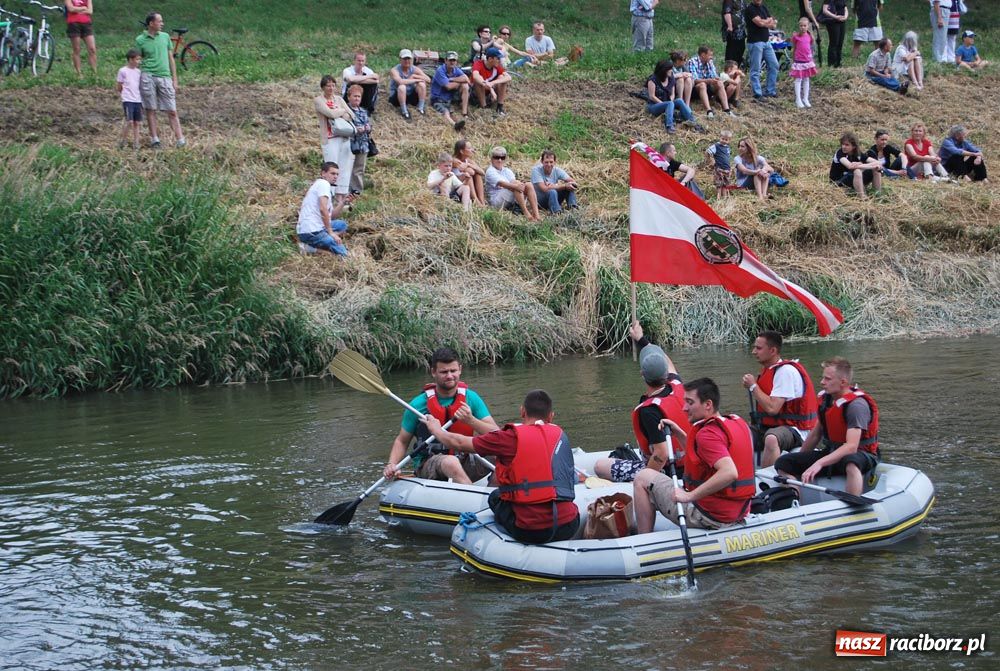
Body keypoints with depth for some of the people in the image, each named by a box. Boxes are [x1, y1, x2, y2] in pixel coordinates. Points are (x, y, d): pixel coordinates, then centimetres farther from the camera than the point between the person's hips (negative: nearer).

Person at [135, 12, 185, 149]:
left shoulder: (165, 37, 11)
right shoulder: (140, 40, 2)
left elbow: (171, 59, 13)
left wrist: (175, 80, 10)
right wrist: (136, 80, -1)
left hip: (165, 77, 2)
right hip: (148, 77, -2)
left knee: (172, 111, -1)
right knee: (151, 110, 1)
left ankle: (180, 139, -3)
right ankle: (154, 139, 7)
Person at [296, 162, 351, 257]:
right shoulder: (323, 183, -6)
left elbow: (332, 215, 21)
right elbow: (323, 209, -19)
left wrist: (343, 202, 9)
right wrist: (331, 232, -15)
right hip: (312, 231, -10)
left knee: (342, 224, 25)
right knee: (342, 254, -10)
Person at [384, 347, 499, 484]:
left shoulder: (471, 398, 4)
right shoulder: (419, 404, -2)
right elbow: (402, 441, 8)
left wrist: (471, 420, -20)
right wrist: (392, 465, -11)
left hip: (464, 464, 3)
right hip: (427, 467, -3)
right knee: (451, 462, -37)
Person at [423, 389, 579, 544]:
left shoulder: (512, 436, -2)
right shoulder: (560, 434, 10)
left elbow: (459, 443, 10)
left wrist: (435, 429, 32)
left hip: (529, 531, -3)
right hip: (569, 529, 4)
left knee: (495, 497, 23)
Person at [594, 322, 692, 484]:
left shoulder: (649, 411, -29)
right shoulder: (677, 387, -7)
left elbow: (661, 454, -31)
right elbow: (668, 364, 16)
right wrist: (641, 339, 26)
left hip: (664, 471, -8)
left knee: (600, 466, -1)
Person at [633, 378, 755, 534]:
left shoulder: (708, 433, -19)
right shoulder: (738, 422, 11)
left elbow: (730, 473, -34)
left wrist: (690, 496, -29)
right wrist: (678, 433, 13)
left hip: (711, 518, -10)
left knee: (643, 478, 3)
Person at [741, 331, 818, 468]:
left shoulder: (786, 371, -16)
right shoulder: (767, 369, 12)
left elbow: (772, 408, -23)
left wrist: (753, 386, -13)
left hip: (794, 430, -10)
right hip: (771, 428, 10)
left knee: (771, 439, -39)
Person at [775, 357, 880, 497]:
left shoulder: (856, 405, -20)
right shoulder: (826, 398, 4)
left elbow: (851, 446, -31)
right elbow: (816, 433, 18)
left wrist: (819, 463, -40)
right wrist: (800, 461, 22)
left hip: (859, 454, -8)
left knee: (851, 463, -45)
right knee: (783, 463, -8)